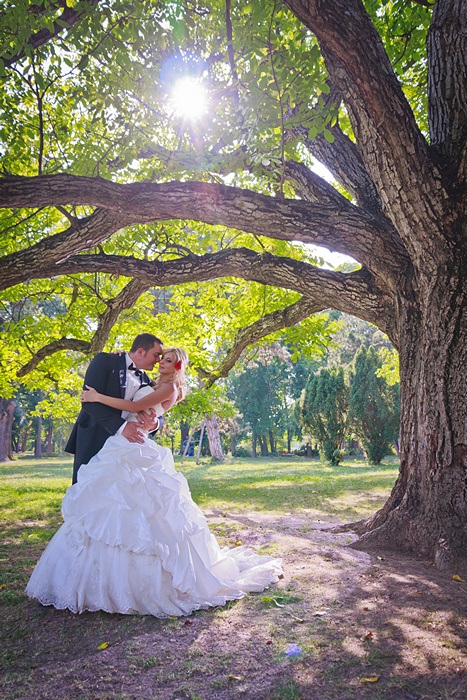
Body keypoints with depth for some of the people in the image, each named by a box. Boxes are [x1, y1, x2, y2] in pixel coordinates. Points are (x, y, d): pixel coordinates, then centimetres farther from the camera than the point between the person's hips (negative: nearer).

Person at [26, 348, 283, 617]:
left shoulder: (169, 388, -6)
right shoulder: (154, 385, 20)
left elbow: (135, 406, -13)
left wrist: (97, 397, -8)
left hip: (135, 448, -9)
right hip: (125, 447, 9)